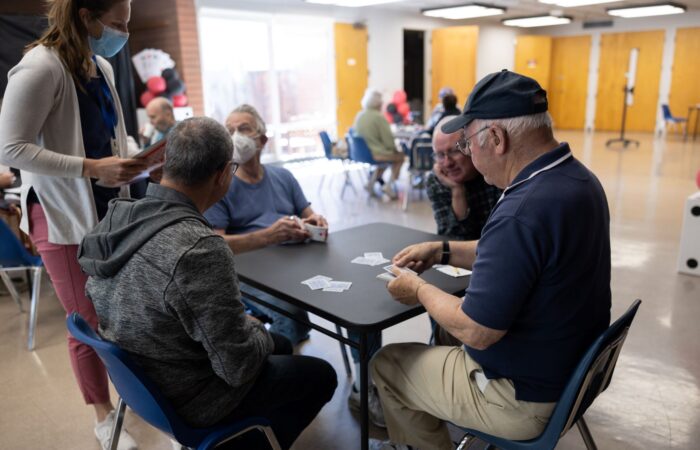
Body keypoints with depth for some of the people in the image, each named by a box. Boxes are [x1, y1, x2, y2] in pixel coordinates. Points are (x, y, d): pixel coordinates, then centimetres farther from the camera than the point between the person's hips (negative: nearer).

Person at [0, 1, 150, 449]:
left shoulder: (102, 68, 7)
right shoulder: (39, 68, -18)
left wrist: (131, 157, -1)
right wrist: (91, 169, -26)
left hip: (108, 207, 7)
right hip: (64, 214, -7)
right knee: (89, 322, 6)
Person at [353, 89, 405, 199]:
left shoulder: (359, 115, 4)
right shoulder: (378, 117, -18)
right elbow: (388, 139, -15)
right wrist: (394, 149, 6)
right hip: (375, 154, -7)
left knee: (387, 153, 30)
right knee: (400, 156, 16)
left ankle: (372, 182, 25)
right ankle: (390, 186, 16)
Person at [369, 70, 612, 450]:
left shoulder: (523, 211, -34)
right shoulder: (577, 178, -2)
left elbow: (476, 331, -28)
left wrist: (419, 290, -11)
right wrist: (443, 251, 6)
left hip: (525, 394, -9)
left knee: (385, 364, 7)